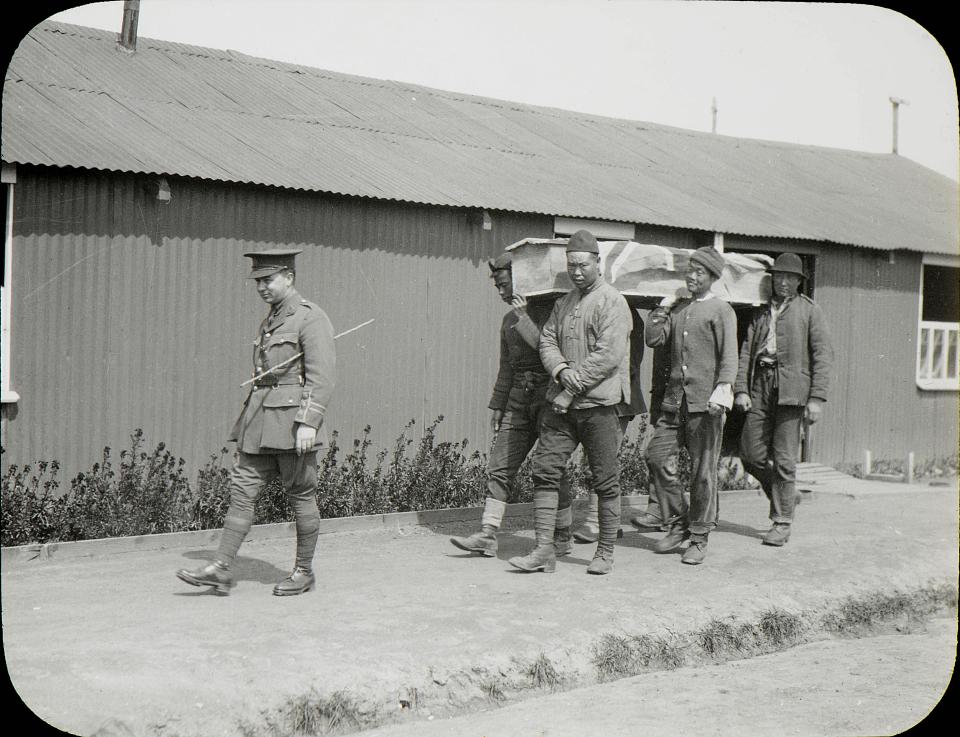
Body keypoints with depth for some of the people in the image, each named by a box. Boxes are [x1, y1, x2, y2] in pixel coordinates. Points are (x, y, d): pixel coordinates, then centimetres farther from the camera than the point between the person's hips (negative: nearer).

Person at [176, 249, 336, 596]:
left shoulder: (311, 318, -9)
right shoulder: (271, 320, 17)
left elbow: (322, 375, -17)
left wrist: (309, 422, -24)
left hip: (292, 422, -8)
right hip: (260, 423, 8)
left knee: (301, 497, 3)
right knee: (242, 489, 2)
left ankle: (304, 572, 15)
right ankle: (221, 569, 3)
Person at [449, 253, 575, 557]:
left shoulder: (550, 309, -5)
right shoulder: (509, 320, 17)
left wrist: (524, 317, -18)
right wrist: (497, 405, 21)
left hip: (549, 396, -7)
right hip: (518, 399, 7)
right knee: (499, 467, 0)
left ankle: (562, 537, 12)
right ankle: (487, 535, 1)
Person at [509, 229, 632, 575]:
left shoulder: (612, 302, -6)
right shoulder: (564, 302, 17)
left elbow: (608, 355, -15)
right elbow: (547, 340, 11)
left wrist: (573, 389, -14)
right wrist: (561, 370, -11)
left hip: (598, 404, -6)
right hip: (562, 404, 6)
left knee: (605, 480, 2)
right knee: (544, 470, 0)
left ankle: (605, 552, 15)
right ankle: (543, 550, 4)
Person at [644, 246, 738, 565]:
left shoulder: (721, 311, 1)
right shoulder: (677, 308, 19)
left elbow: (729, 356, -8)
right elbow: (653, 339, 11)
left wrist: (724, 387, -23)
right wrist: (662, 309, 5)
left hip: (705, 401, -5)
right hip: (675, 398, 6)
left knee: (703, 471, -1)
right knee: (657, 458, 0)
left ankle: (699, 538, 10)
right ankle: (678, 525, 16)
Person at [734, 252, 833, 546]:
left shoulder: (810, 310, 6)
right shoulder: (761, 312, 18)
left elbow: (823, 355, 0)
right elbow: (746, 351, 13)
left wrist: (817, 398, -8)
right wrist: (741, 389, 1)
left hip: (791, 388, -4)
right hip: (760, 384, 4)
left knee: (784, 459, -3)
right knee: (751, 455, 1)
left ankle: (782, 523, 7)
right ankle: (782, 494, 26)